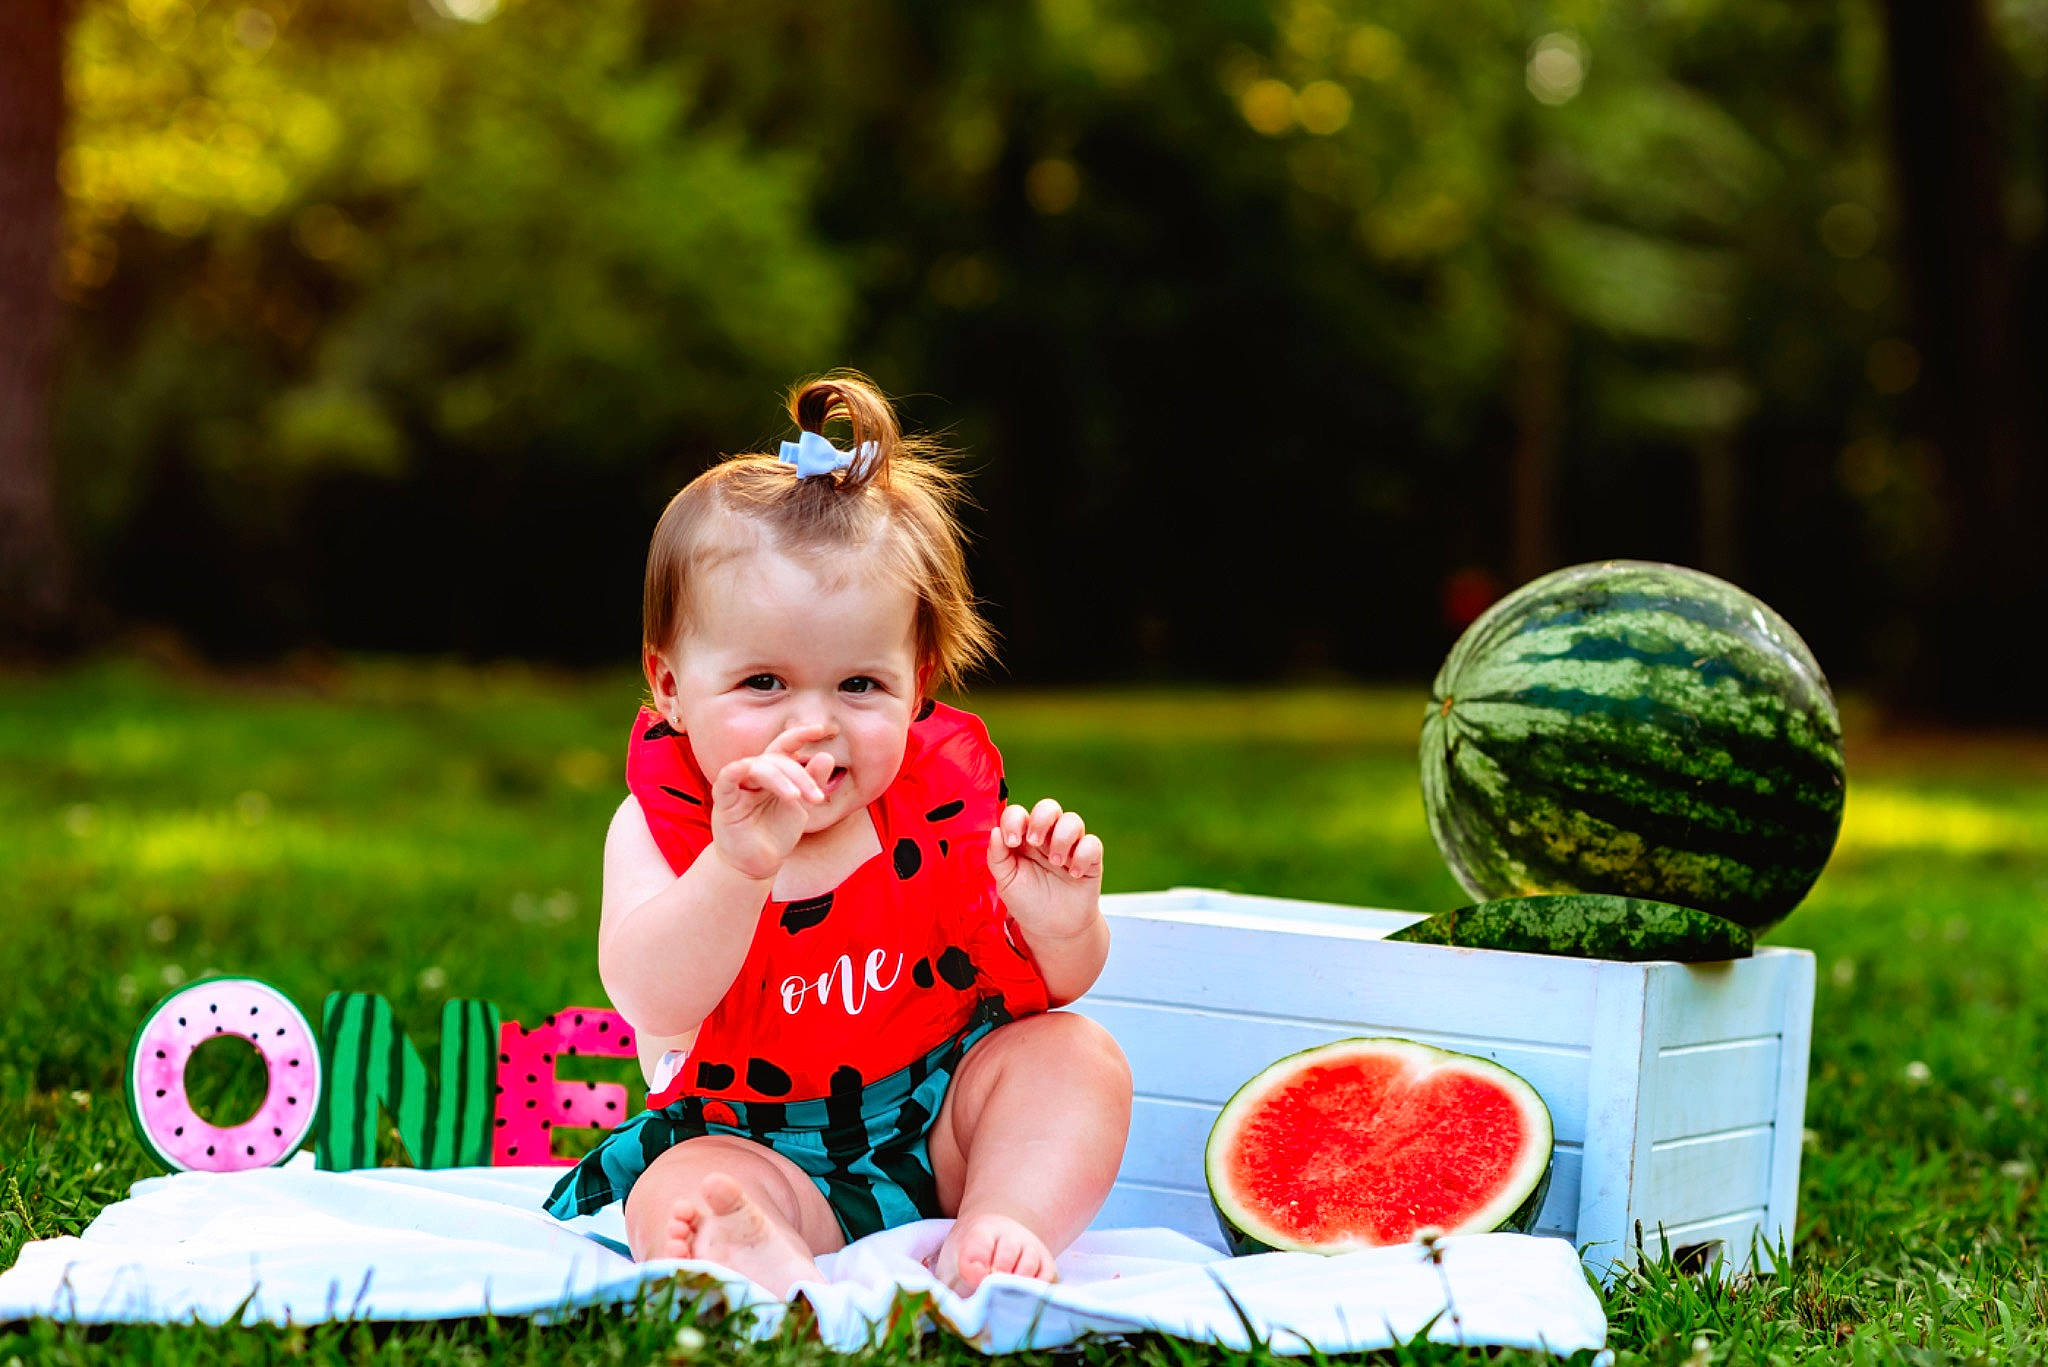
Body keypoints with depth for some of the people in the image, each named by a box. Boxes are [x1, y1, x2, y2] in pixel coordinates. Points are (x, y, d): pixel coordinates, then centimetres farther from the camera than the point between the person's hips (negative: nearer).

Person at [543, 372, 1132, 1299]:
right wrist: (738, 866, -46)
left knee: (1077, 1053, -17)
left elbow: (1057, 985, -1)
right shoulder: (661, 825, -10)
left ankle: (995, 1238, -29)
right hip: (749, 1144, -3)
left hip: (944, 1128, 3)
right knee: (675, 1198, -31)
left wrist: (1061, 924, -27)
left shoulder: (944, 798, -5)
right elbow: (653, 999, -29)